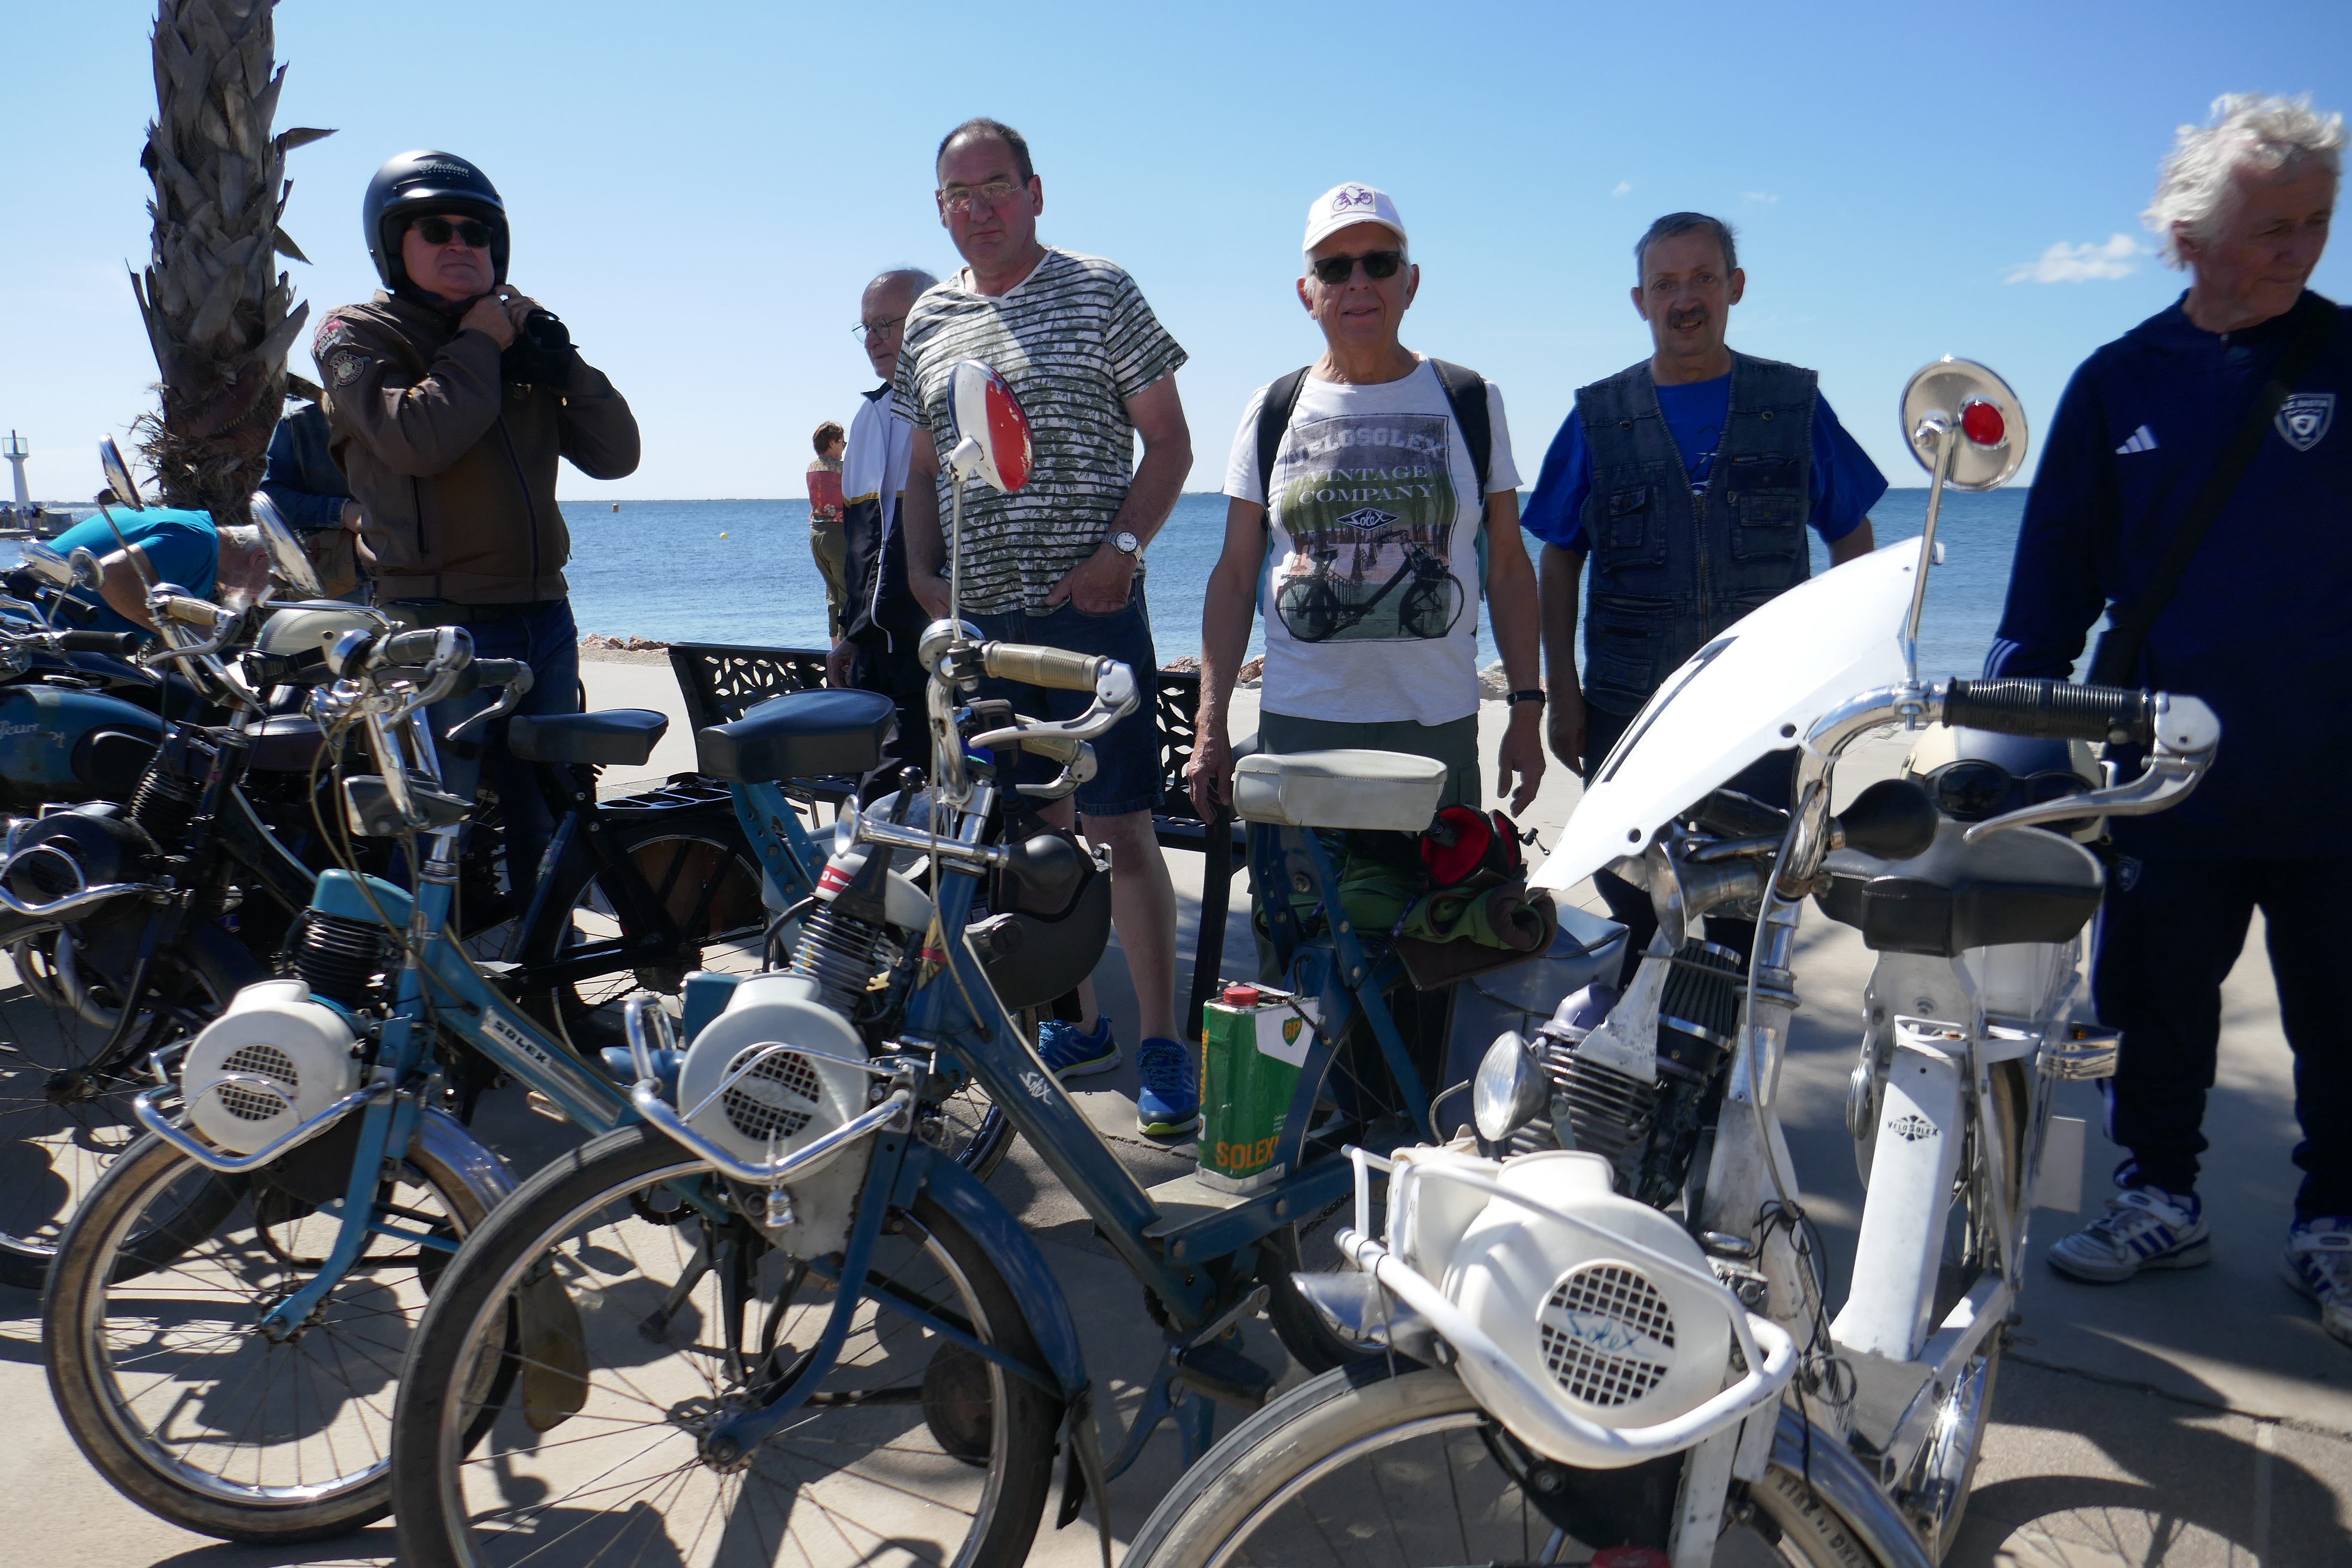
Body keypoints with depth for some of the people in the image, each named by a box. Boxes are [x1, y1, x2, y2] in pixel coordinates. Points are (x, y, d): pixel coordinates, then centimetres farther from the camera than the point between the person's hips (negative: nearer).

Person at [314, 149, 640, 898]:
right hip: (441, 626, -6)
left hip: (545, 616, 6)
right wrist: (478, 347, -7)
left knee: (551, 830, 13)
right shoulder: (357, 334, 2)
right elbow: (419, 440, -19)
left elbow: (614, 454, 9)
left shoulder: (520, 333, 18)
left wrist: (555, 356, -1)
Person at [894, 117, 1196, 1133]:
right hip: (979, 616, 5)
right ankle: (1076, 1023, 23)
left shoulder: (1099, 292, 2)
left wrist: (1123, 548, -15)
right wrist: (922, 572, 7)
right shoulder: (930, 321, 15)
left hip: (1088, 605, -5)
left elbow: (1169, 443, 0)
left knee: (1119, 830, -6)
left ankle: (1161, 1042, 4)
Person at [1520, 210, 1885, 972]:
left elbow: (1852, 537, 12)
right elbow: (1559, 560, 8)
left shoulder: (1794, 403, 6)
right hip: (1629, 711, 0)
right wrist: (1563, 693, 1)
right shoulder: (1598, 417, 6)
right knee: (1635, 906, 6)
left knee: (1752, 914, 4)